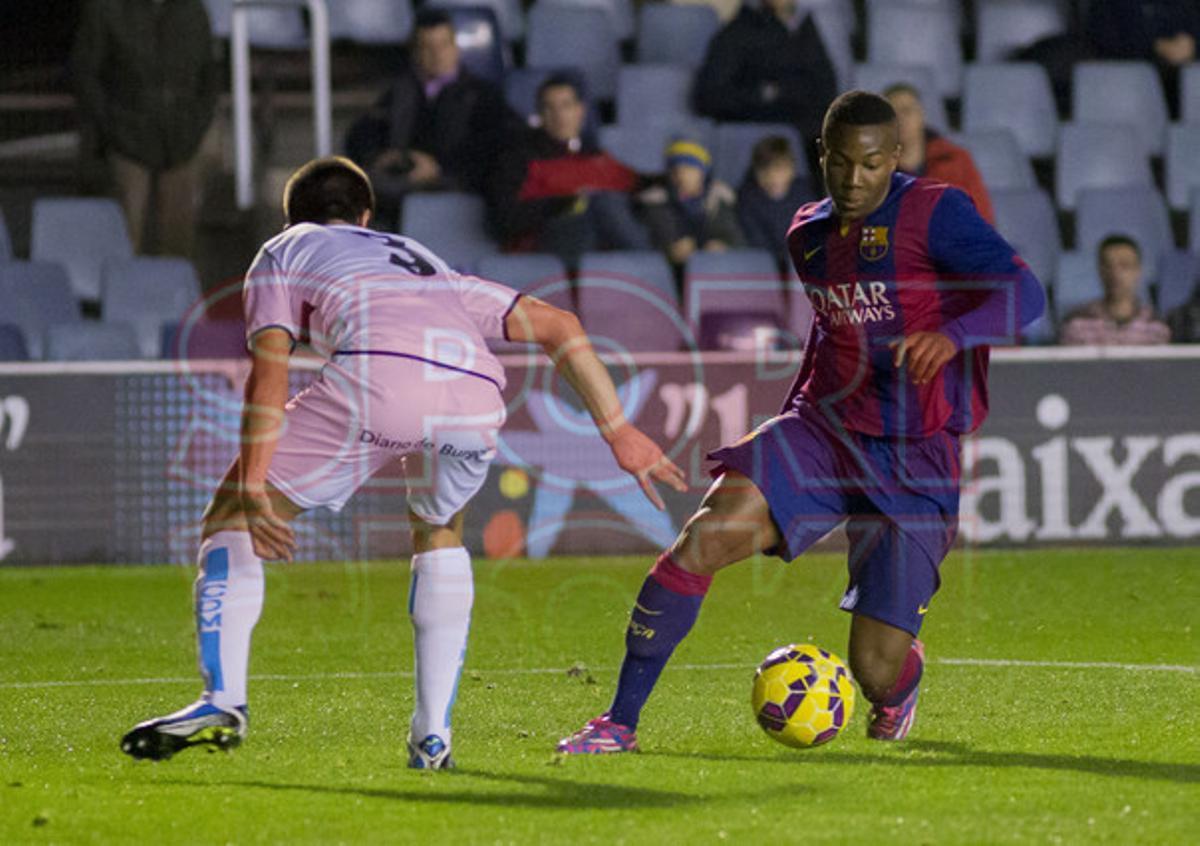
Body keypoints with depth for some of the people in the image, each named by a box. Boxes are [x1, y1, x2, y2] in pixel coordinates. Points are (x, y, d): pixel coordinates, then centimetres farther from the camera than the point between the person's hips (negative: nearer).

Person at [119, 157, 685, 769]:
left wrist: (252, 486, 6)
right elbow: (559, 326, 36)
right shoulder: (427, 266, 43)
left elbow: (269, 368, 13)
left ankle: (223, 702, -5)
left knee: (229, 516, 13)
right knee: (439, 535, 33)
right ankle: (433, 736, 23)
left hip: (375, 374, -4)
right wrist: (618, 431, 34)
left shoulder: (282, 253, 31)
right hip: (477, 391, 4)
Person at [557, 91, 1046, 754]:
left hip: (914, 461, -4)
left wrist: (950, 336, -38)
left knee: (875, 671, -7)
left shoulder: (934, 213, -8)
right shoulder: (809, 234, 11)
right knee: (705, 538, -23)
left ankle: (902, 677, 35)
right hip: (823, 427, 4)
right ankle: (620, 721, -12)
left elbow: (1024, 293, -20)